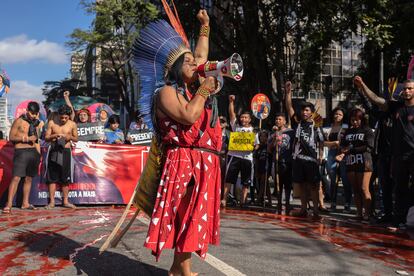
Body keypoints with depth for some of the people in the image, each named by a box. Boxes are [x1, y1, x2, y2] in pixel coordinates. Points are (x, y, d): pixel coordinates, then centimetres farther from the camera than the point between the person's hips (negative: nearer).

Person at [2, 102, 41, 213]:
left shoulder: (36, 123, 14)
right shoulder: (19, 121, -2)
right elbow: (11, 137, -6)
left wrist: (39, 154, 14)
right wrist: (26, 138, -16)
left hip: (33, 152, 6)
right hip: (21, 151, -5)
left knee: (29, 178, 8)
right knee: (16, 178, -13)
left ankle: (25, 203, 16)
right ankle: (9, 205, -12)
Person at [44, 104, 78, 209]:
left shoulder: (72, 124, 1)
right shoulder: (52, 123, 1)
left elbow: (76, 138, 9)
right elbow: (46, 138, 3)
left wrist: (69, 137, -12)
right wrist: (54, 135, -16)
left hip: (65, 151, 0)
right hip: (54, 151, 0)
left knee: (65, 178, 5)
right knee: (52, 177, 0)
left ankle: (65, 201, 14)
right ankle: (52, 202, 7)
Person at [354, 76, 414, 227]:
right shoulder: (396, 106, 9)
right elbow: (375, 99, 3)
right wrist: (362, 86, -8)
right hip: (399, 156, 4)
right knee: (400, 189, 12)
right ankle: (399, 220, 21)